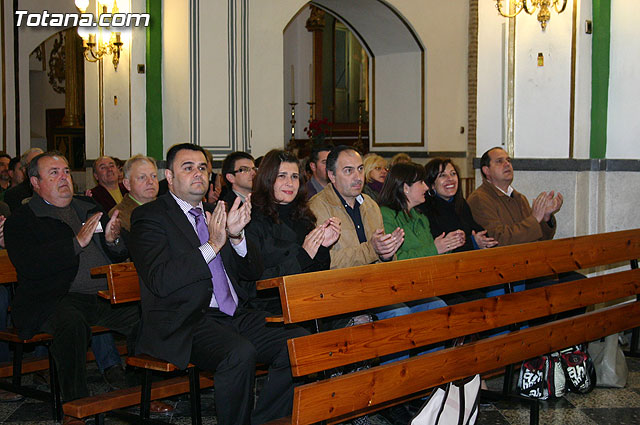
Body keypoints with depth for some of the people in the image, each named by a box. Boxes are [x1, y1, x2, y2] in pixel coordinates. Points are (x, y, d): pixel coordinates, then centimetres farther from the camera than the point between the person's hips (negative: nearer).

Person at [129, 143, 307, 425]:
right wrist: (212, 245, -17)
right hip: (185, 324, -7)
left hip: (235, 317, 7)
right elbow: (160, 281, -15)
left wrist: (236, 236, -3)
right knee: (240, 352, -34)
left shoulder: (216, 214, 20)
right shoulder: (150, 217, 0)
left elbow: (254, 272, 17)